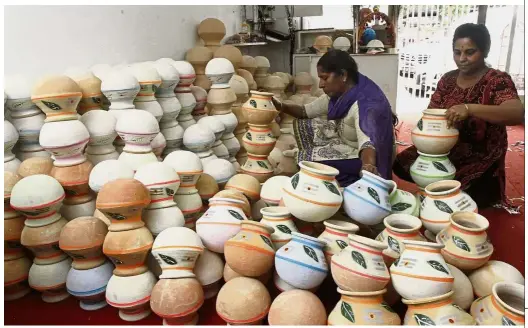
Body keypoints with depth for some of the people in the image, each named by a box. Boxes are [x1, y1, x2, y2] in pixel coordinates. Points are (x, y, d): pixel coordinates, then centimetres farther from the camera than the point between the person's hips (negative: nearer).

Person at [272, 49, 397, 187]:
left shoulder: (365, 103, -34)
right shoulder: (338, 92, -8)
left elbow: (368, 142, -50)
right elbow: (307, 111, 3)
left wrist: (368, 168, -71)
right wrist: (281, 106, -13)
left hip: (361, 156, -9)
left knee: (307, 159, -20)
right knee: (302, 124, 4)